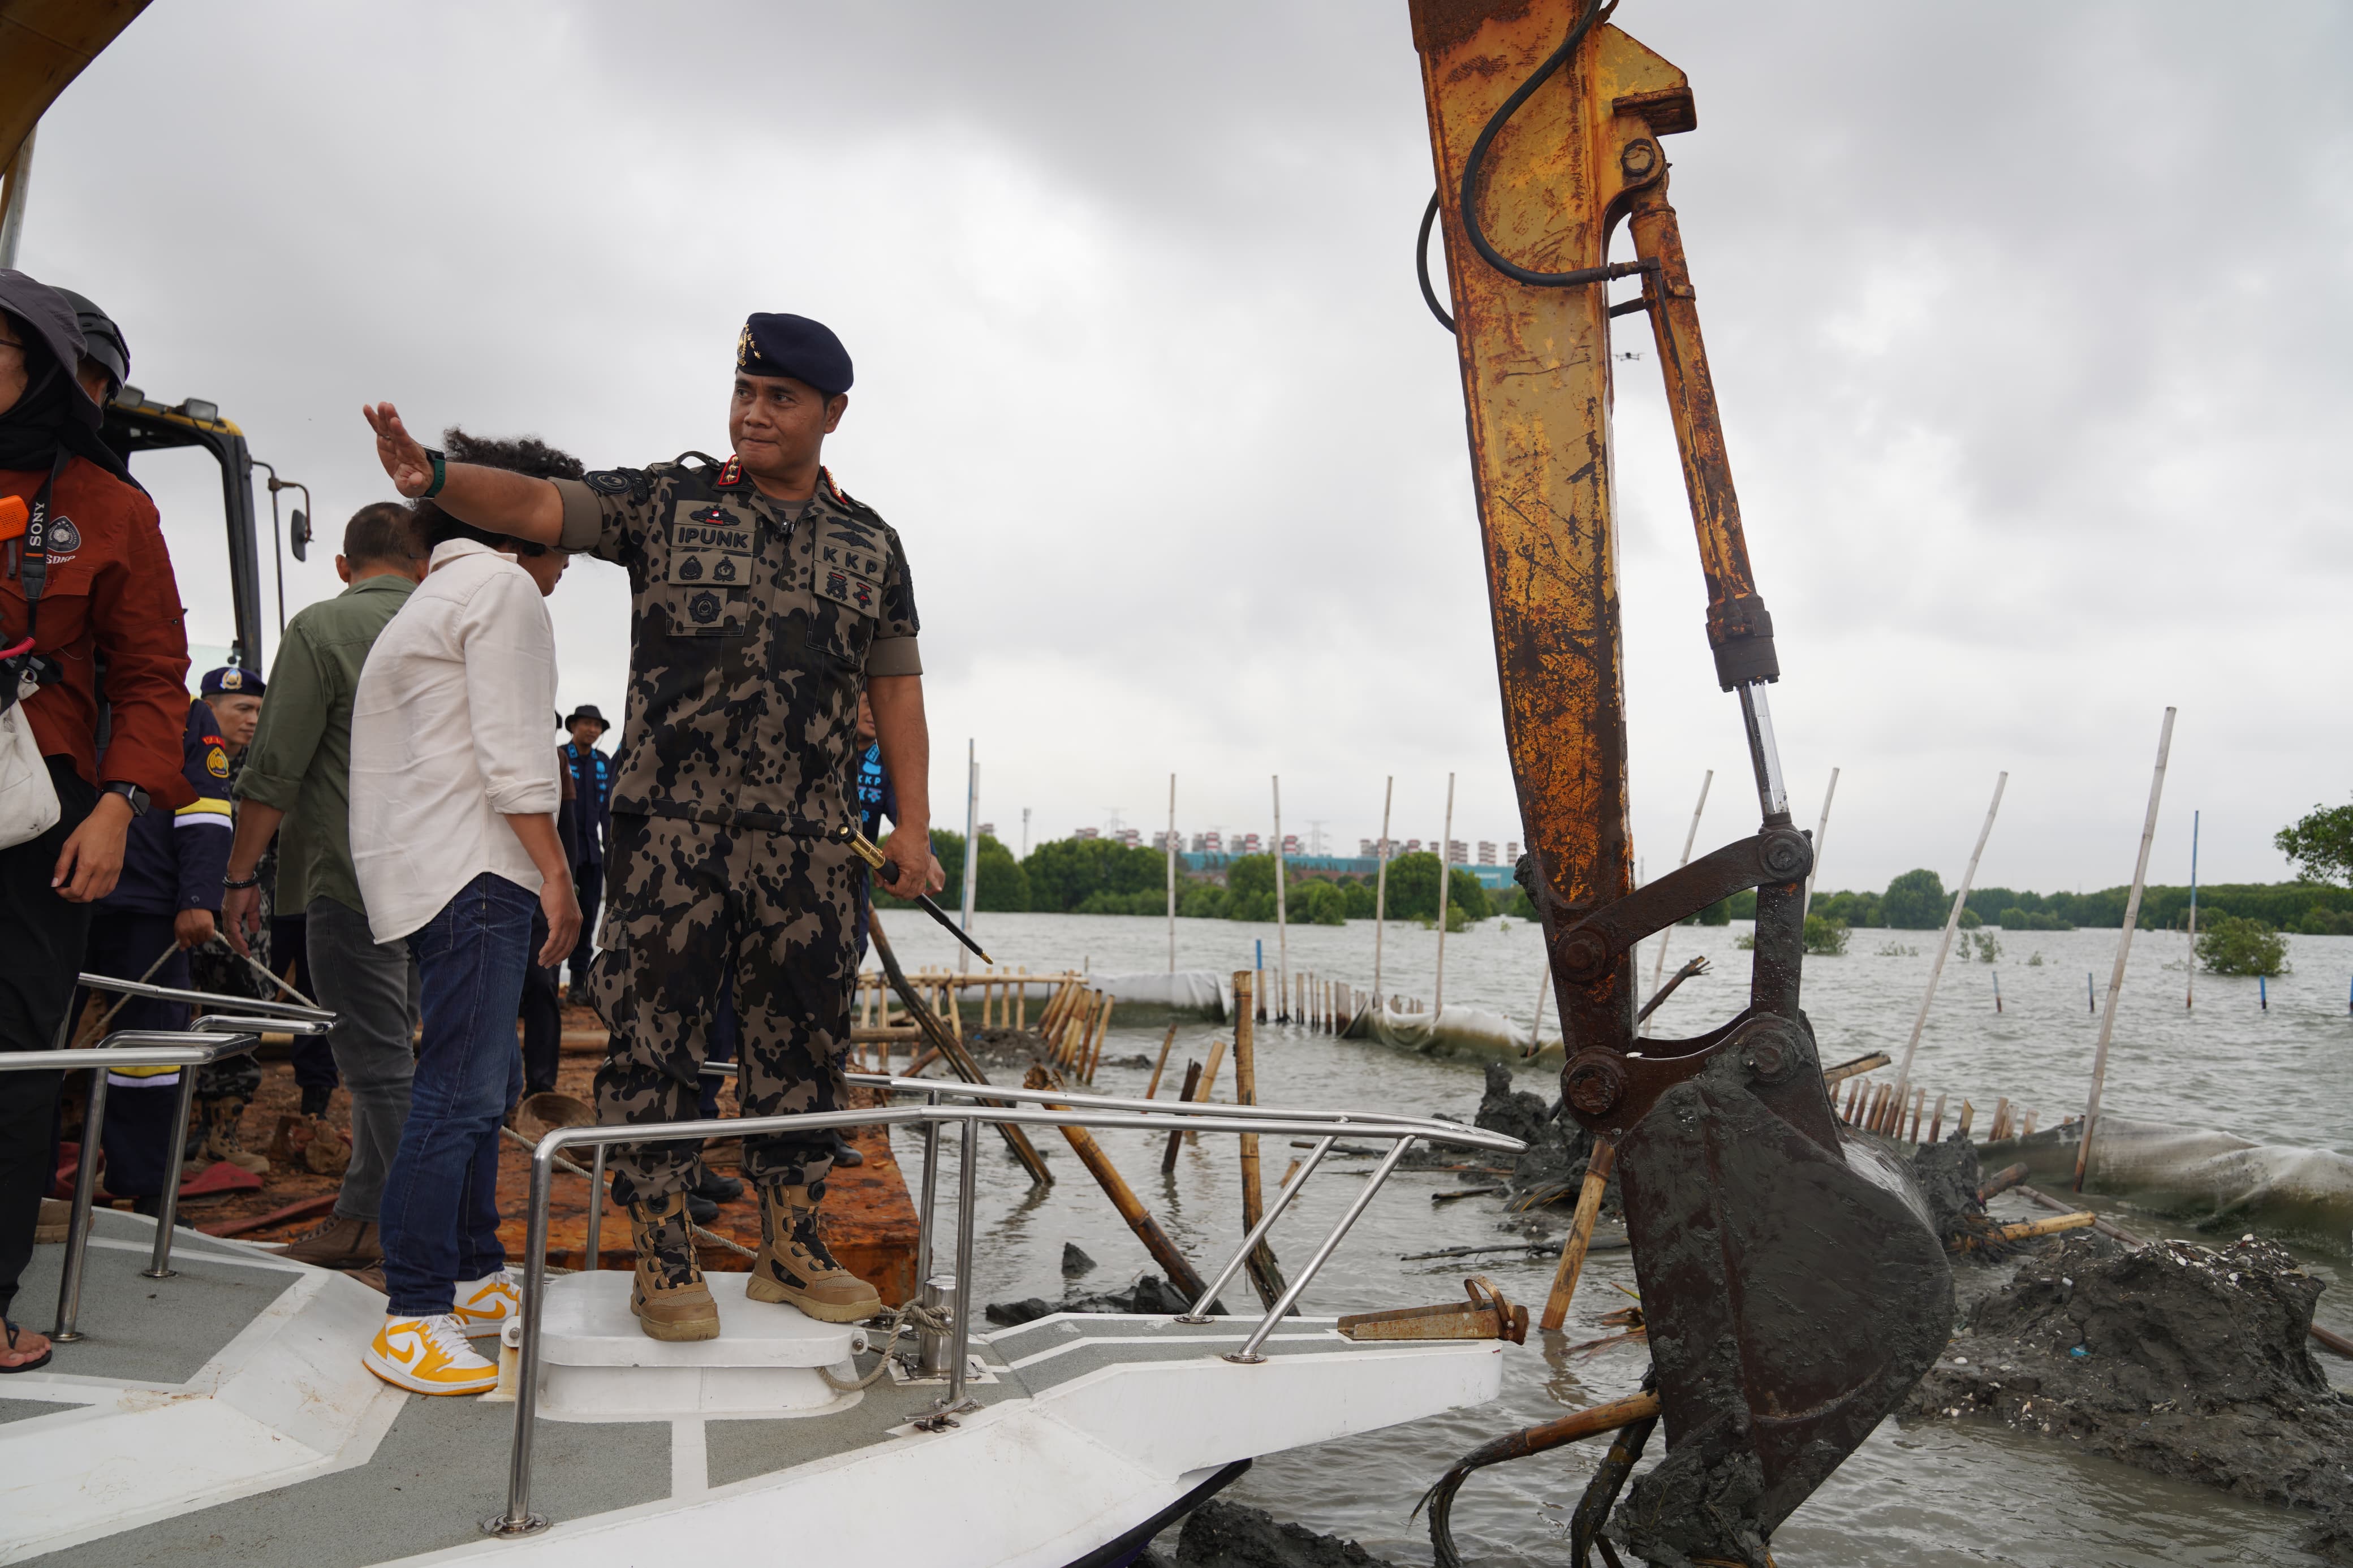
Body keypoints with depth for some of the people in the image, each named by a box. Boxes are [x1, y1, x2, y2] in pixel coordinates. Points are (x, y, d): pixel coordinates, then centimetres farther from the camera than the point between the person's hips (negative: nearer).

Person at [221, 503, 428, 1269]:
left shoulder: (322, 627, -5)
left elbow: (275, 769, -9)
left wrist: (241, 875, 0)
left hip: (354, 876, -6)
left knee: (379, 1063, -1)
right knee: (384, 1049, 17)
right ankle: (360, 1218, 27)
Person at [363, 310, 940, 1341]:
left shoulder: (870, 544, 12)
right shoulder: (667, 500, 6)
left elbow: (896, 689, 11)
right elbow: (539, 505, -6)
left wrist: (913, 823, 4)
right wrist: (434, 478, -27)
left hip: (808, 844, 3)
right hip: (671, 828, -2)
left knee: (802, 1041, 7)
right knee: (654, 1038, 0)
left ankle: (790, 1248, 21)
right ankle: (663, 1259, 13)